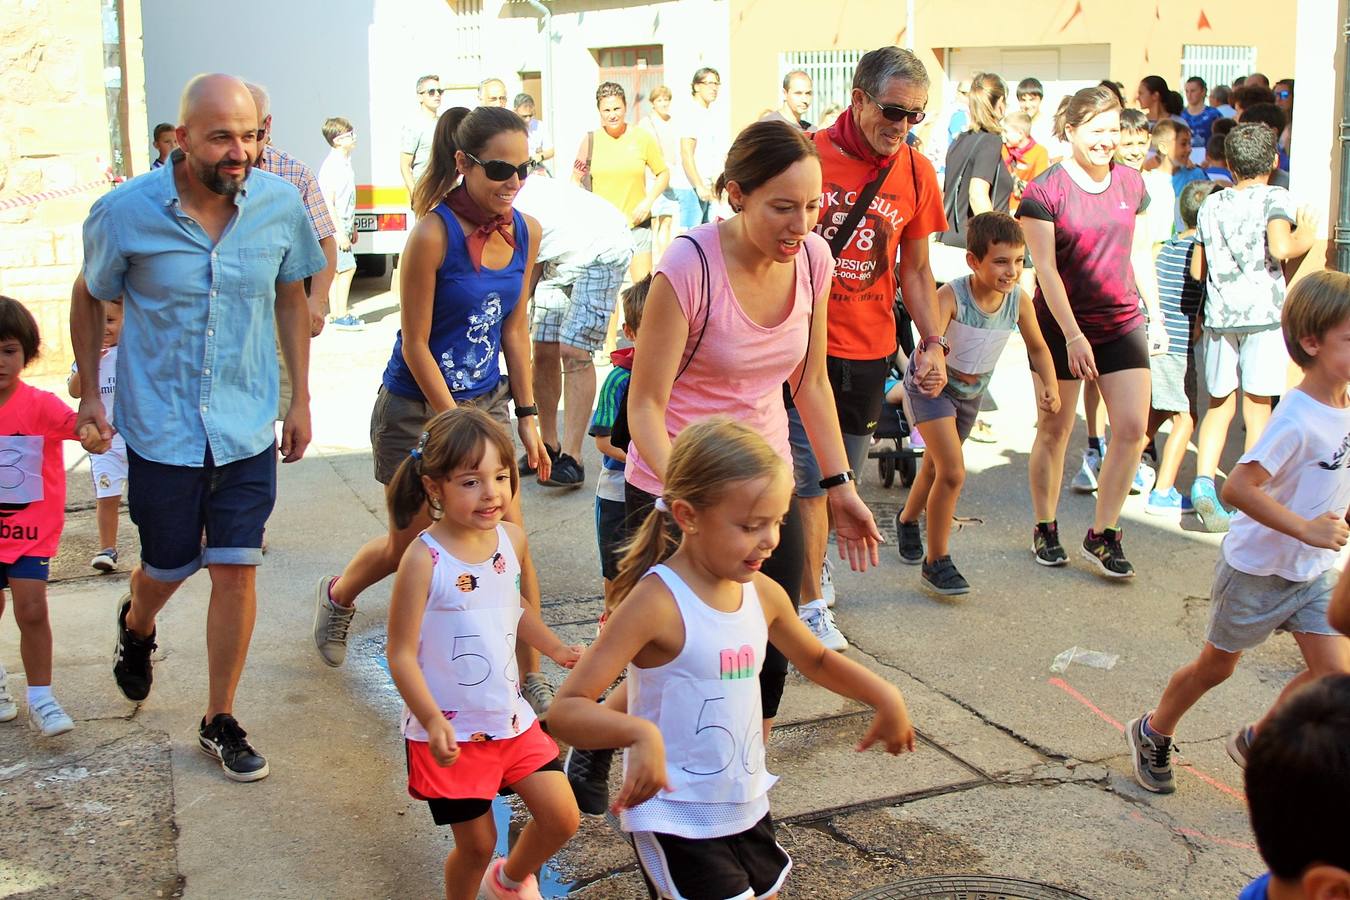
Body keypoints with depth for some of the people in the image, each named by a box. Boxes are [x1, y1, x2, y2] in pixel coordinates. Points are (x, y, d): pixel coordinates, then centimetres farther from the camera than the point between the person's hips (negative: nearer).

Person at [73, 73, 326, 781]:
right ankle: (136, 624, 52)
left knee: (237, 569, 1)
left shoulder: (280, 204, -8)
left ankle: (220, 721, 20)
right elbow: (89, 297, 4)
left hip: (249, 426, 1)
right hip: (162, 426, -1)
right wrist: (89, 392, 3)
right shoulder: (125, 211, -14)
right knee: (170, 564, 13)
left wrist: (301, 399, 8)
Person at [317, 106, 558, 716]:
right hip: (417, 409, -4)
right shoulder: (433, 234, -22)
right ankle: (336, 596, 47)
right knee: (410, 543, 14)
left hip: (488, 401, 5)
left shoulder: (525, 232, -3)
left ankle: (531, 680, 13)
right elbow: (416, 345, -17)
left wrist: (527, 415, 7)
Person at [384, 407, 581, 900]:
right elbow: (401, 655, -18)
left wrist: (555, 648, 9)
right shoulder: (424, 560, -21)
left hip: (510, 718, 6)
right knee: (477, 844, 7)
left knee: (562, 818, 6)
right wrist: (433, 722, -27)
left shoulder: (513, 540, -3)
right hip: (449, 733, -5)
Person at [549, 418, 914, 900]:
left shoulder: (764, 594, -2)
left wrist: (884, 695, 3)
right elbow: (566, 710, -26)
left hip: (747, 810, 7)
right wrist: (640, 732, -45)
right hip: (676, 822, -7)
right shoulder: (657, 602, -23)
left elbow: (816, 661, 19)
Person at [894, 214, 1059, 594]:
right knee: (953, 471, -17)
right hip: (931, 387, -6)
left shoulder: (1019, 301, -18)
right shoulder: (950, 296, -32)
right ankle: (936, 562, -3)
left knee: (937, 464, 23)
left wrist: (1050, 385, -18)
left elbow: (1038, 348, -2)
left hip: (972, 391, 6)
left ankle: (907, 520, 53)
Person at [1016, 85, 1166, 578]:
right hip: (1060, 327, -4)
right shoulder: (1046, 189, -10)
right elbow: (1046, 268, -14)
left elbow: (1140, 254, 15)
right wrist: (1073, 336, -19)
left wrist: (1155, 316, 12)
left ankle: (1102, 534, 9)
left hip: (1123, 323, 4)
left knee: (1132, 429, -4)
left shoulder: (1131, 183, 6)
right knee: (1055, 429, 6)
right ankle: (1045, 529, 24)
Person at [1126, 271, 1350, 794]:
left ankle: (1257, 741, 23)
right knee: (1216, 667, 11)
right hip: (1258, 568, -7)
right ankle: (1153, 734, 35)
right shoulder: (1298, 419, -28)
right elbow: (1238, 487, -33)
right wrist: (1306, 529, -32)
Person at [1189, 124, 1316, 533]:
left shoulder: (1212, 205, 12)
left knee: (1219, 406, 13)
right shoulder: (1275, 197, -2)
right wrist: (1304, 238, 1)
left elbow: (1197, 270, 14)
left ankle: (1204, 481, -5)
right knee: (1257, 411, 3)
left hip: (1219, 314, 4)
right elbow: (1280, 247, -19)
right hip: (1263, 313, -4)